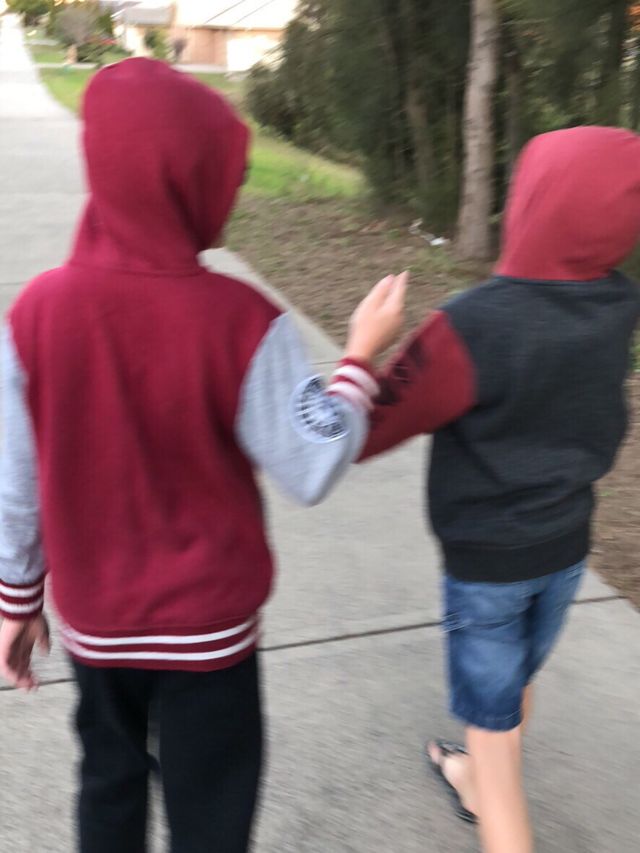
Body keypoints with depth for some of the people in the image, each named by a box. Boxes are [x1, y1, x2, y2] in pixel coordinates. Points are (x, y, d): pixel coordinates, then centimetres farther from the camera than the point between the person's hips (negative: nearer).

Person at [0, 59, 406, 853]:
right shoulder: (241, 321, -23)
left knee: (109, 789, 27)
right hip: (207, 623, -3)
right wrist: (361, 355, -4)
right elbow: (312, 471, -16)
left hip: (94, 619, 3)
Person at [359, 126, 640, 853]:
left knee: (493, 723, 10)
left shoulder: (474, 327, -30)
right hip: (566, 545, 6)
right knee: (518, 679, 28)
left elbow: (363, 434, -23)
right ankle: (475, 784, 54)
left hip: (486, 557, -6)